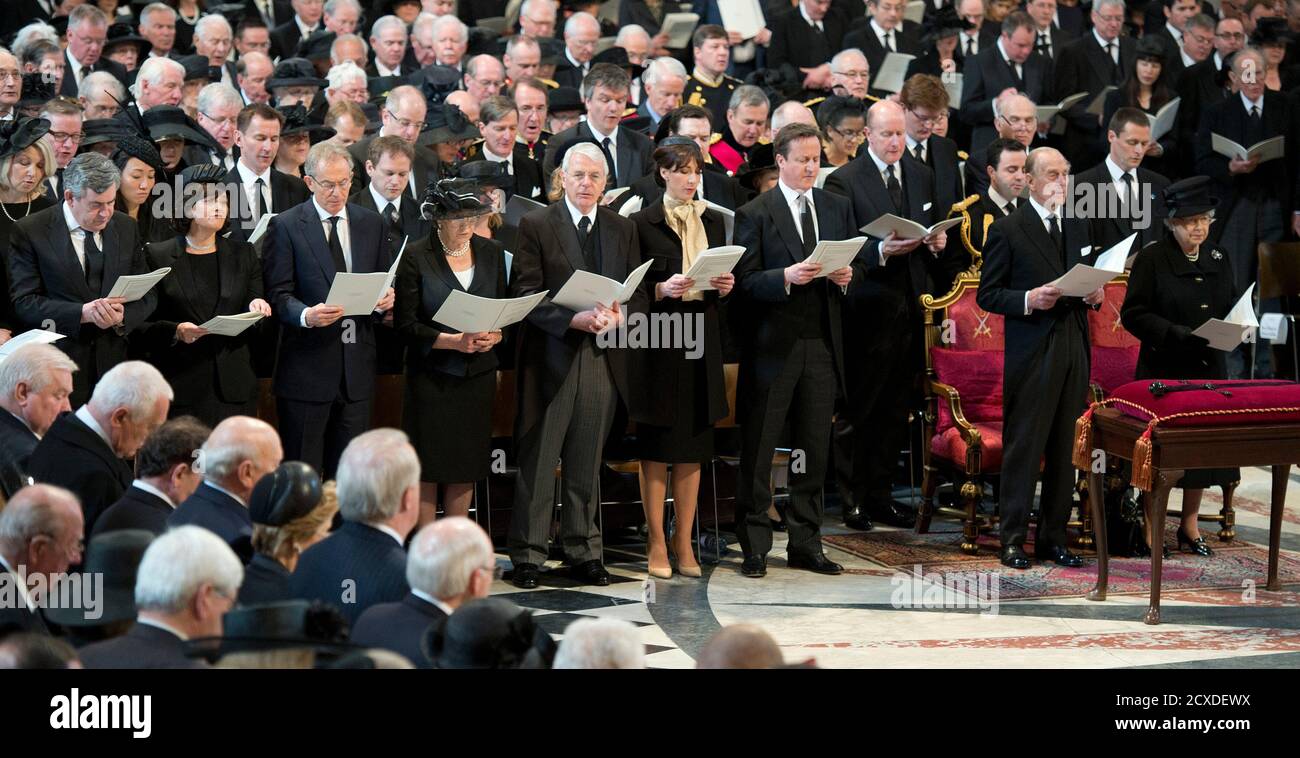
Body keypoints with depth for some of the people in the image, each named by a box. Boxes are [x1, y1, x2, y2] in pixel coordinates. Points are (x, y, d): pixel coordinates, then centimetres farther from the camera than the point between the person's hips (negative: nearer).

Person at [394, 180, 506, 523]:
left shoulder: (490, 253, 7)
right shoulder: (416, 257, -7)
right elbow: (405, 324, -9)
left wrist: (494, 335, -9)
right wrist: (454, 341, -20)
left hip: (478, 374, 4)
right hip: (431, 374, -4)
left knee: (466, 467, 7)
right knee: (428, 468, -2)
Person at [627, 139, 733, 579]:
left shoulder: (713, 221, 12)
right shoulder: (643, 223, -3)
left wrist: (724, 287, -4)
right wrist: (662, 289, -22)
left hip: (702, 340, 5)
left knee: (694, 448, 6)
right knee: (656, 448, 0)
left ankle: (683, 541, 13)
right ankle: (656, 543, 5)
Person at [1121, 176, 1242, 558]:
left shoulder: (1219, 259, 9)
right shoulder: (1152, 260, -7)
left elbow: (1234, 306, 18)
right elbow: (1133, 314, -10)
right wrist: (1177, 334, -21)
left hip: (1208, 367, 5)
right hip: (1164, 366, -5)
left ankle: (1190, 524, 21)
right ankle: (1152, 528, 6)